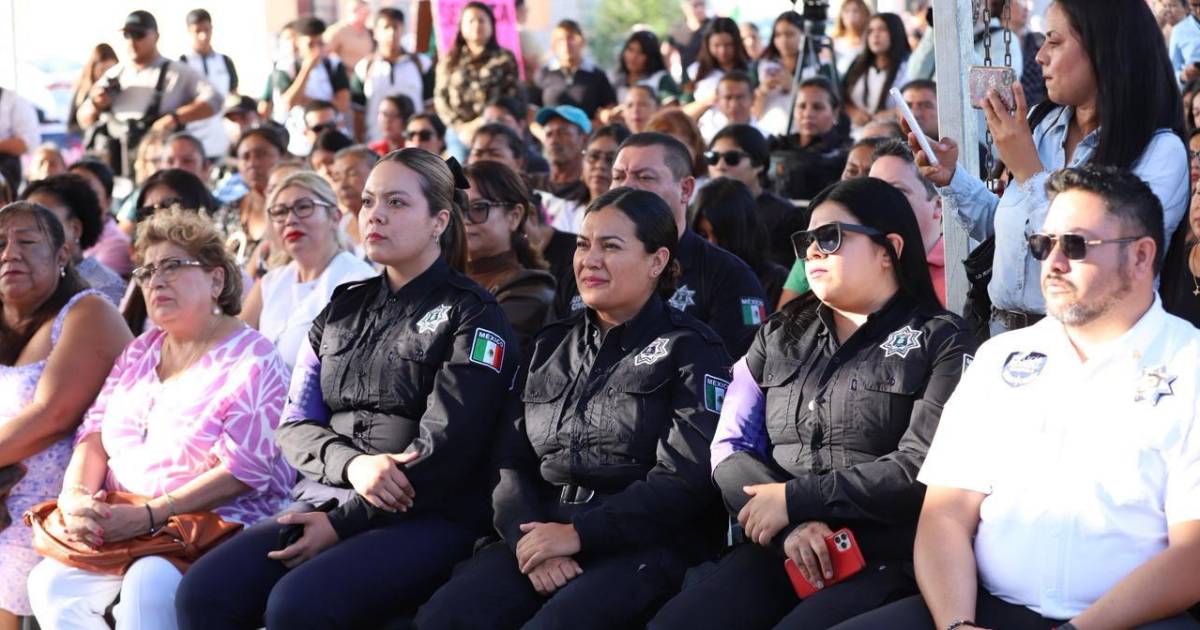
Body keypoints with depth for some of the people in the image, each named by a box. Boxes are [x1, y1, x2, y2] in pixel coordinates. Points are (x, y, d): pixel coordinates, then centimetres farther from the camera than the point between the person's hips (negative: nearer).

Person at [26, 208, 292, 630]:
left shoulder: (251, 360, -4)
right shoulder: (141, 351, 19)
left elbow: (242, 471, -13)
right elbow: (95, 432, 14)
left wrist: (148, 516, -20)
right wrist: (75, 495, -8)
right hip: (115, 525, 6)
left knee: (148, 585, -35)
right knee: (51, 583, -20)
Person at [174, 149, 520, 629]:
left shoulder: (471, 315, 0)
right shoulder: (344, 309, 18)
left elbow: (445, 449, -10)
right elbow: (295, 426, 11)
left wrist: (343, 524, -14)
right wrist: (352, 463, -12)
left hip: (428, 519, -5)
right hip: (328, 500, 6)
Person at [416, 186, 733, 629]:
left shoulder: (691, 351, 3)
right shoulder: (551, 347, 20)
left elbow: (686, 480, -9)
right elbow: (511, 460, 12)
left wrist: (577, 534, -15)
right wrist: (530, 538, -9)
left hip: (646, 546, -5)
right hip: (541, 536, 5)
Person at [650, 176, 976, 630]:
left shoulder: (941, 339, 4)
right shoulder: (780, 334, 19)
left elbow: (921, 469, -9)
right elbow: (731, 448, 9)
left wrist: (795, 499, -9)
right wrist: (792, 526, -9)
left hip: (887, 563, -4)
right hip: (779, 553, 4)